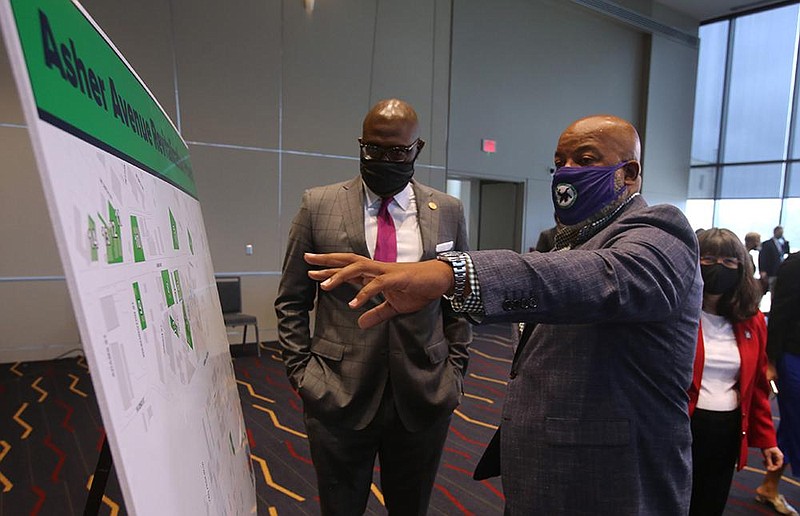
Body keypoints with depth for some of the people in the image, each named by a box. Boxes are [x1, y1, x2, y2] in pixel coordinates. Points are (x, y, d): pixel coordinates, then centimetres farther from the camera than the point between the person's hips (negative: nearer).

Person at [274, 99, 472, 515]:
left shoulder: (448, 212, 2)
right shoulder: (319, 206, -2)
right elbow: (292, 302, 3)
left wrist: (455, 370, 3)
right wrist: (301, 371, -2)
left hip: (424, 397, 2)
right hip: (338, 397, -1)